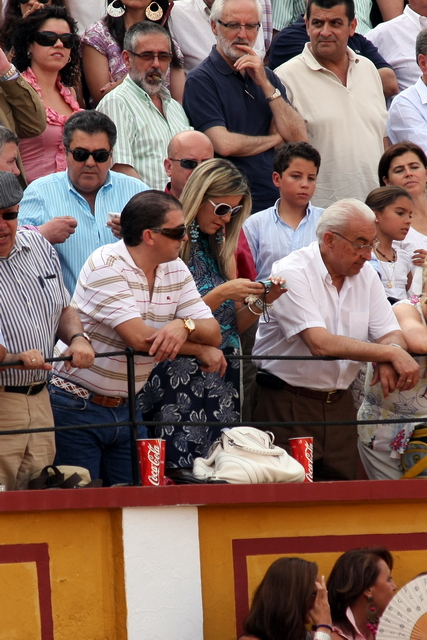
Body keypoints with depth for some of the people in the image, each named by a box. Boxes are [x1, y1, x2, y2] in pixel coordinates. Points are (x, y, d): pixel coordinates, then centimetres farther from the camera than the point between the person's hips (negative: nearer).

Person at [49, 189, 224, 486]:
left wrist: (186, 326, -26)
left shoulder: (176, 270, 5)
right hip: (77, 406, -6)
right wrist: (202, 349, -13)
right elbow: (141, 338, -25)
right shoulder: (106, 266, -17)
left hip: (126, 407, 7)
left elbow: (214, 333, -2)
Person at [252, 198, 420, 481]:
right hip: (287, 403, -6)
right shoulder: (292, 274, -14)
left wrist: (388, 360, -21)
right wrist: (390, 353, -24)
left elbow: (391, 333, 4)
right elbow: (320, 343, -24)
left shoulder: (366, 276, 8)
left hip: (340, 403, 6)